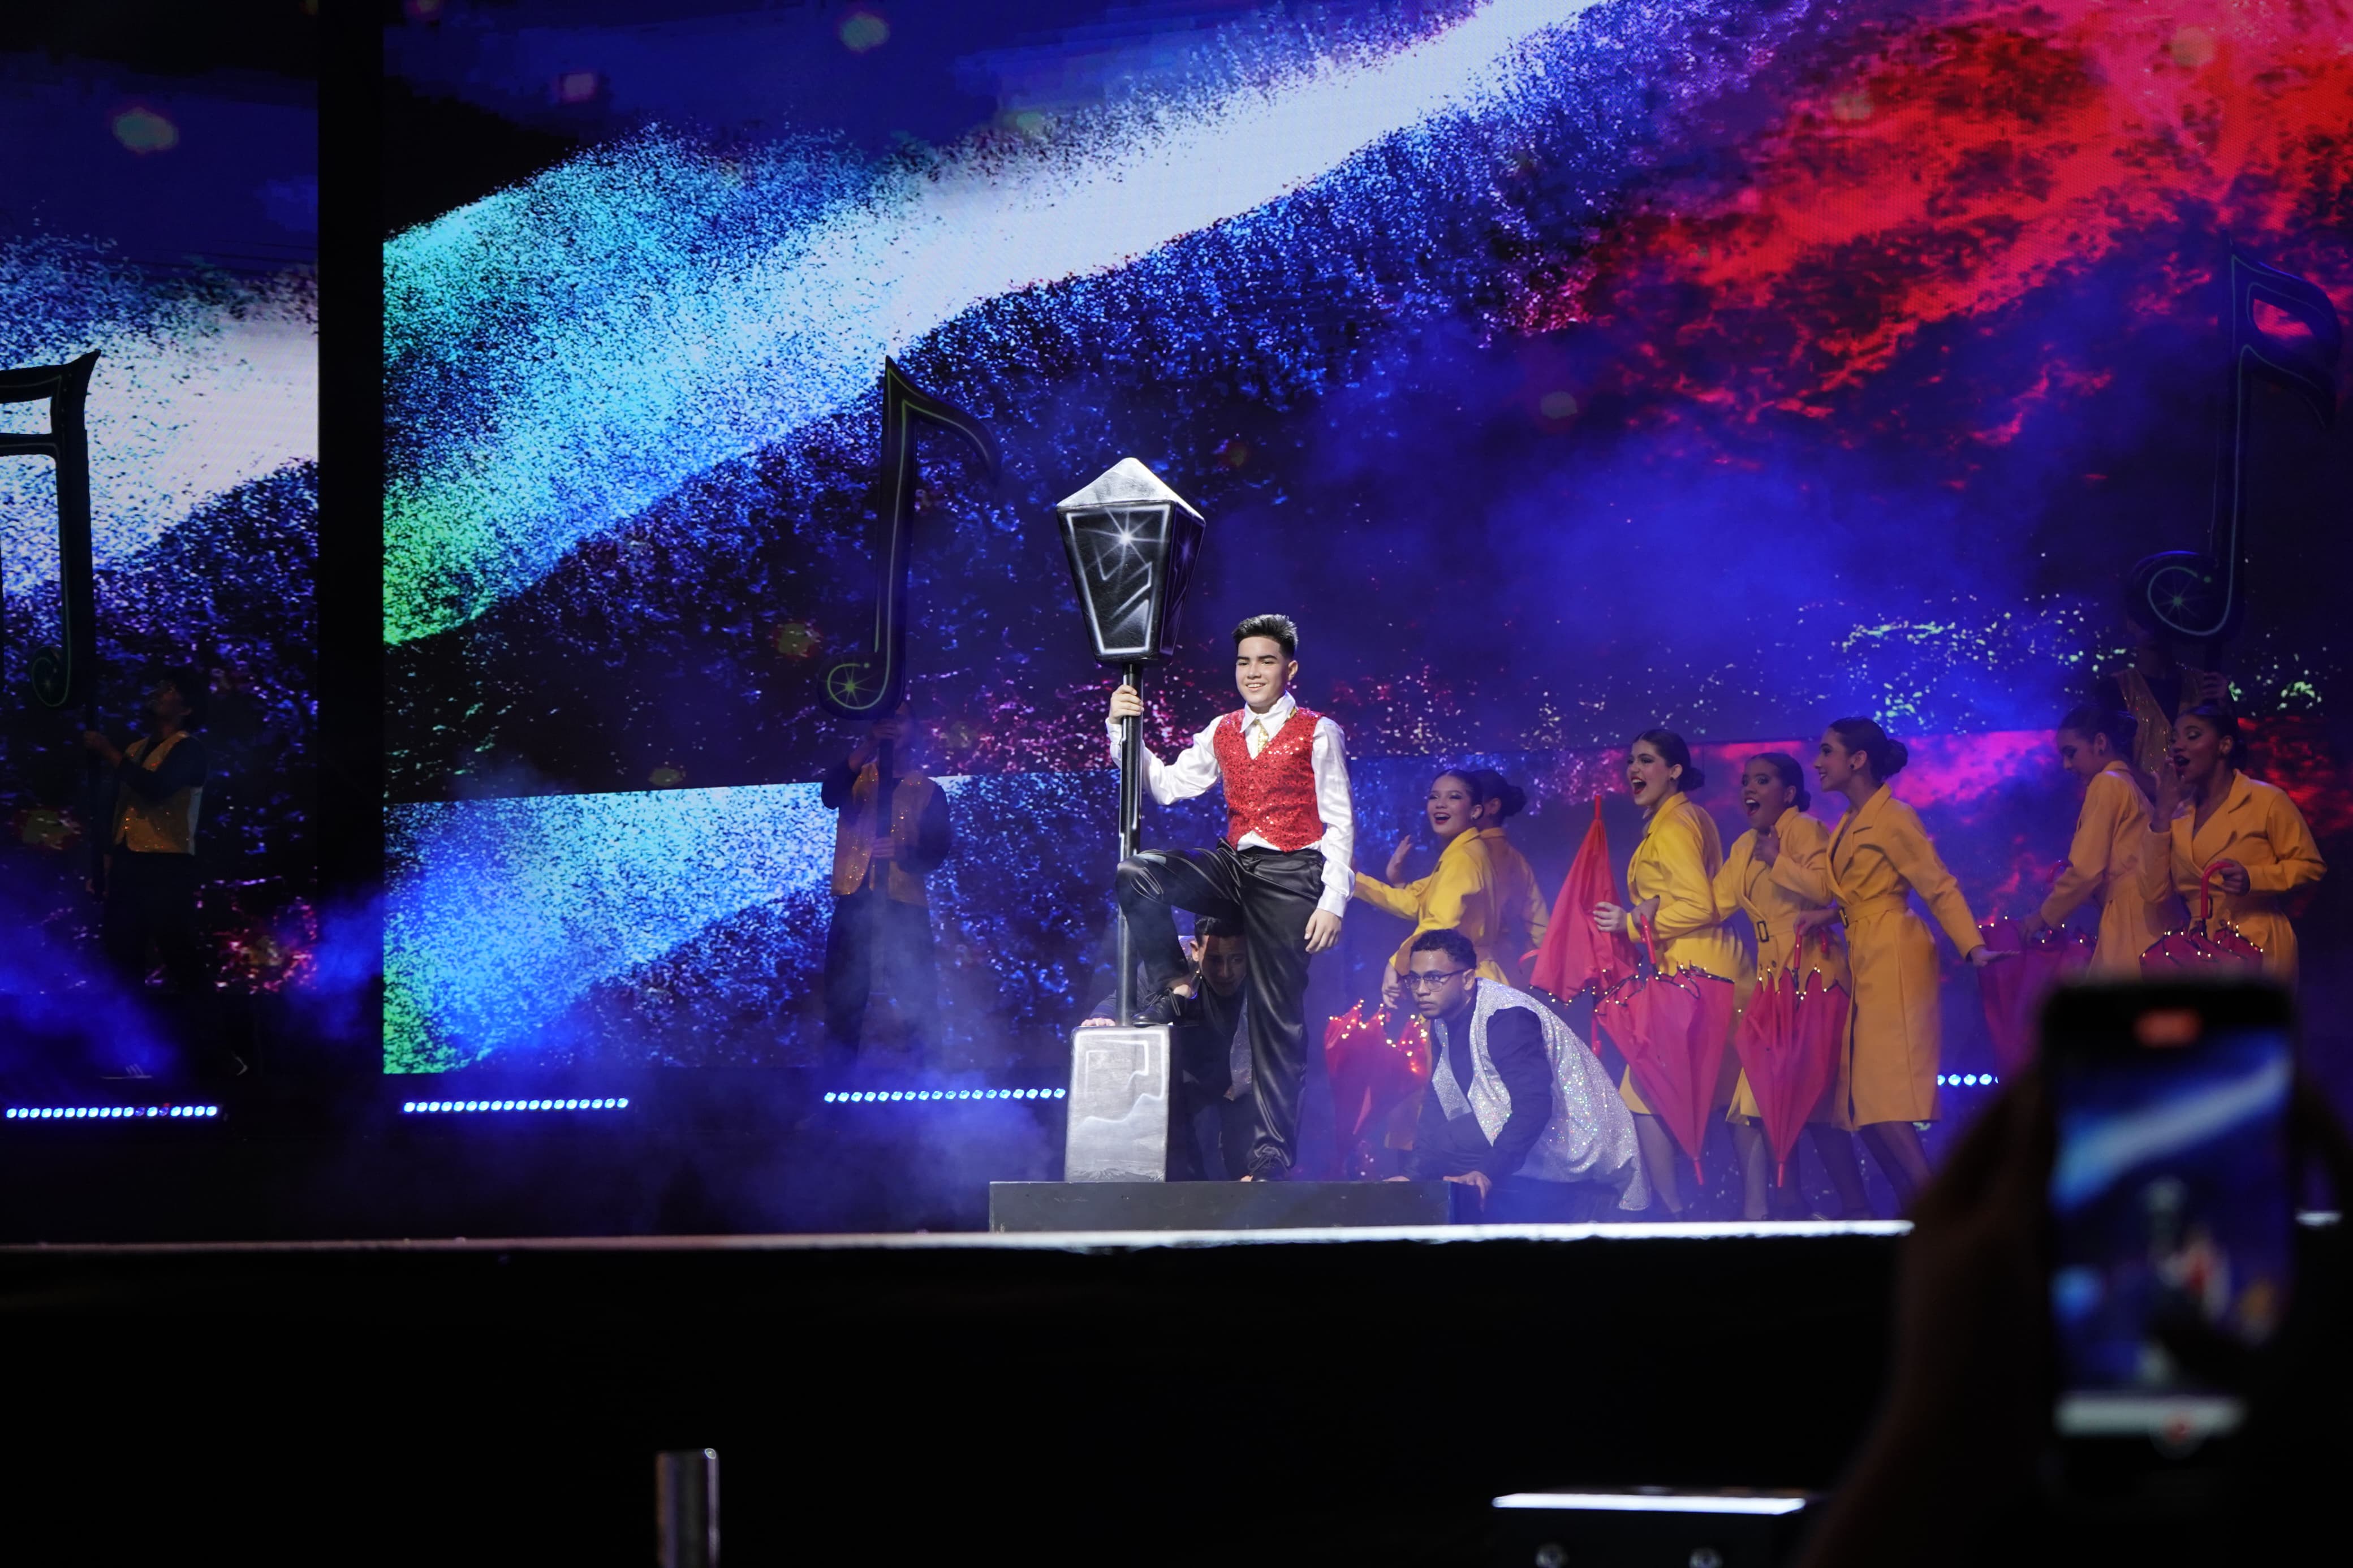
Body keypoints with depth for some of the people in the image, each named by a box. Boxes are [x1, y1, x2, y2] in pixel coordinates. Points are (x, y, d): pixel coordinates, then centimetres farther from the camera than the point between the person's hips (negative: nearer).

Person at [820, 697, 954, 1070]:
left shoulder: (927, 792, 12)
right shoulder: (858, 777, 13)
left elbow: (937, 851, 2)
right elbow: (829, 796, -10)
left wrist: (903, 852, -19)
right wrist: (866, 748, -21)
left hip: (904, 905, 0)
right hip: (855, 900, 0)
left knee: (917, 1003, -7)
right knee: (843, 1001, -4)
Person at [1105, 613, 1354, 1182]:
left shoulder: (1318, 734, 1)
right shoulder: (1222, 734, 15)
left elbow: (1339, 823, -3)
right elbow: (1168, 785, 8)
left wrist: (1332, 901, -11)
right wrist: (1125, 730, -6)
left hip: (1290, 875, -5)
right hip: (1234, 867, 5)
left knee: (1277, 1018, -5)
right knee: (1135, 873, -22)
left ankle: (1272, 1152, -3)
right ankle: (1170, 988, -7)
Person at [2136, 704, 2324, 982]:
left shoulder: (2266, 800, -4)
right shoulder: (2178, 815, 10)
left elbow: (2310, 865, -3)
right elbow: (2153, 890, 2)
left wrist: (2252, 878, -19)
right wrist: (2163, 814, -2)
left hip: (2258, 949, -5)